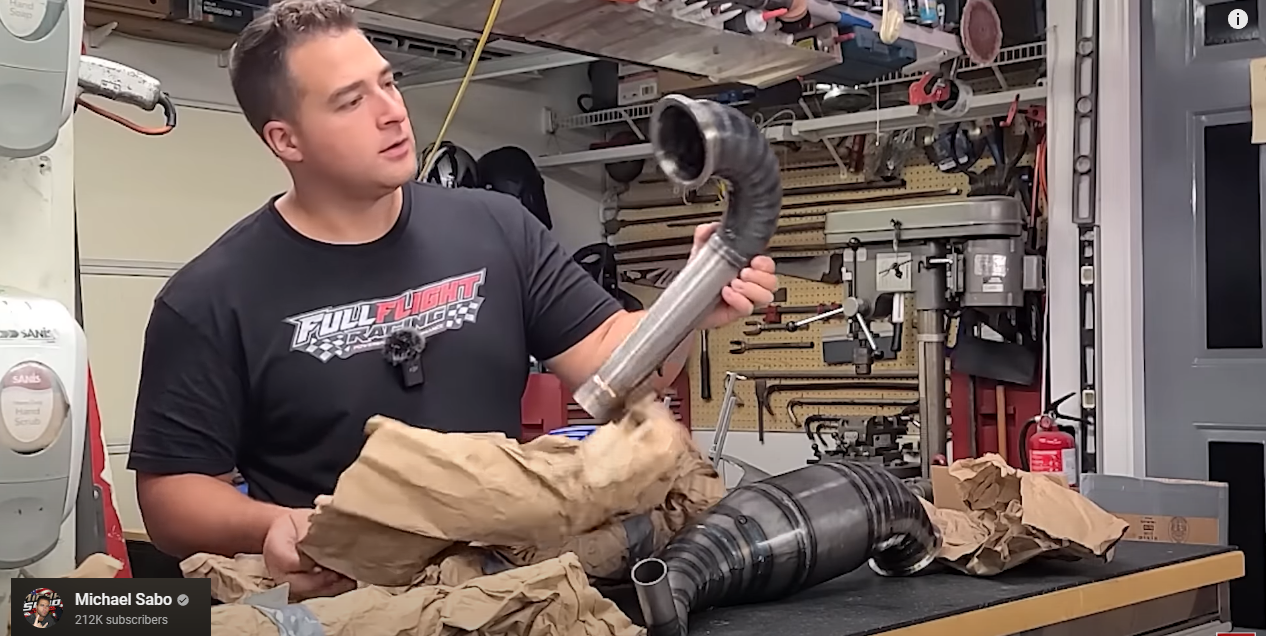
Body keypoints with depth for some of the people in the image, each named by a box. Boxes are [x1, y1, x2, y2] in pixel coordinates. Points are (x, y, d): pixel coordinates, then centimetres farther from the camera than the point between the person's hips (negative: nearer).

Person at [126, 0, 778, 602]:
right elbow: (171, 494, -3)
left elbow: (611, 362, 2)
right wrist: (269, 527, -22)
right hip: (340, 604, -2)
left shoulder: (496, 229, 4)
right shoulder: (212, 301, -5)